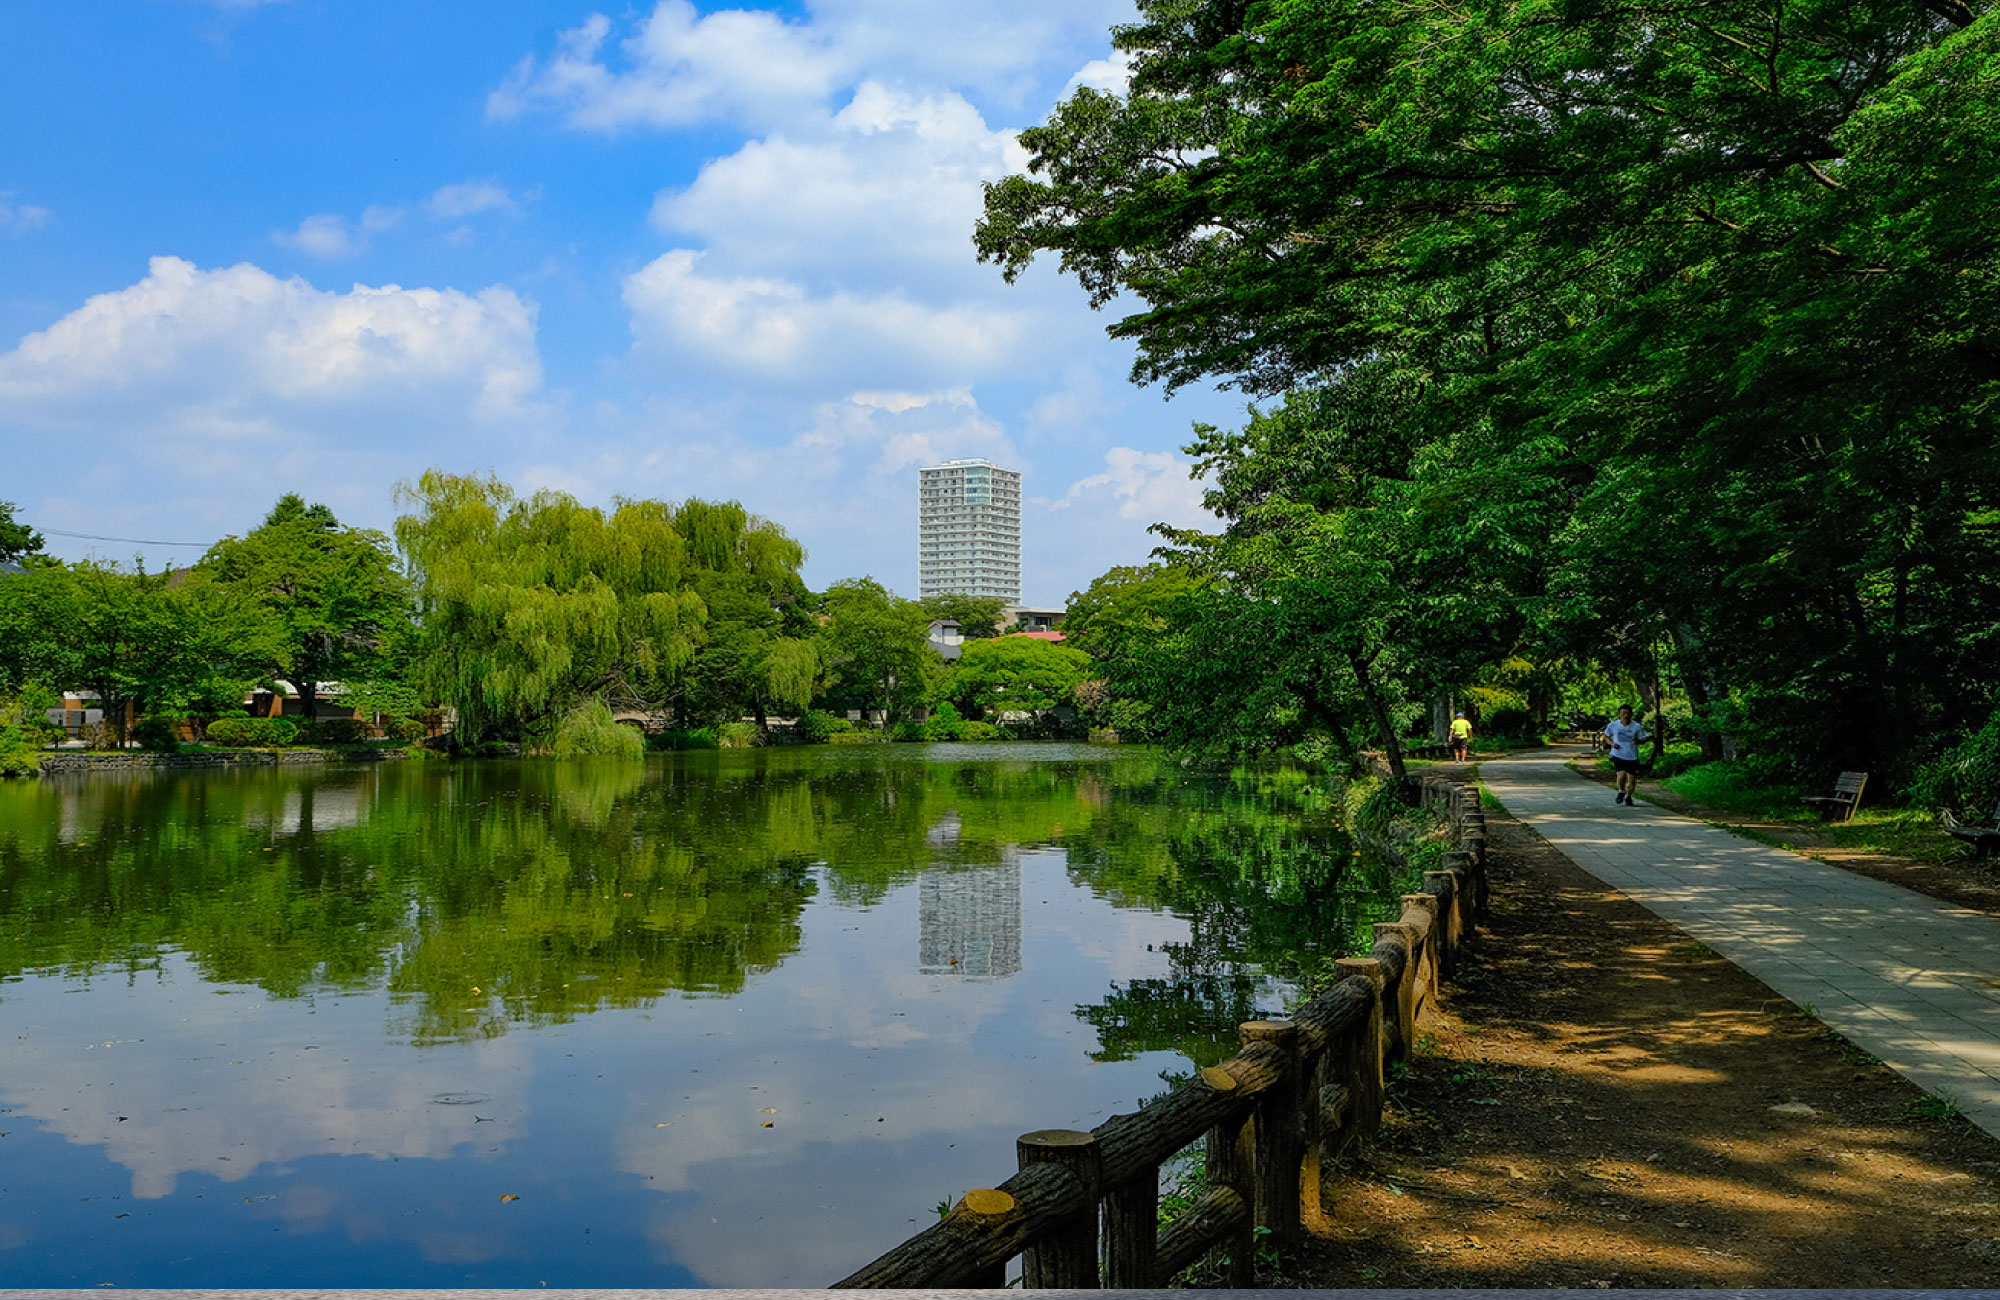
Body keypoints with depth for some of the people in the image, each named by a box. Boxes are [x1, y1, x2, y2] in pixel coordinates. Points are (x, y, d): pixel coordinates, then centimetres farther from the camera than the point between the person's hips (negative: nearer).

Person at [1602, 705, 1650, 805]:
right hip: (1618, 755, -1)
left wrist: (1639, 741, -18)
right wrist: (1612, 743, -8)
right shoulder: (1613, 725, -5)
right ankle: (1621, 792, 13)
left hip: (1632, 757, 1)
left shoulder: (1637, 727, -8)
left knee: (1632, 780, 3)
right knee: (1621, 775, -20)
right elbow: (1606, 736, 12)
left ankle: (1628, 796, 34)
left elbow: (1643, 738, 5)